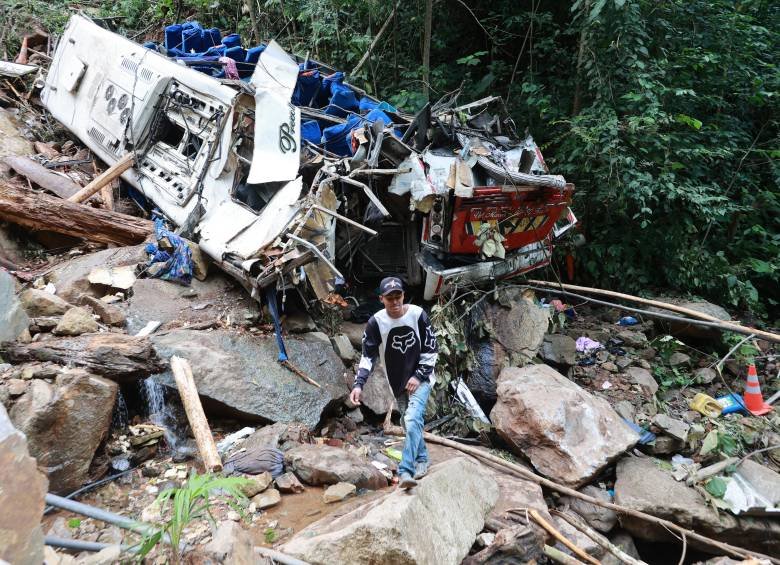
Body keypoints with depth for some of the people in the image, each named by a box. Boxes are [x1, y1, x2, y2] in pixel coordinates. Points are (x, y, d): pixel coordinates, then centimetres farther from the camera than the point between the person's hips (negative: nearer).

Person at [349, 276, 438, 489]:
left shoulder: (417, 314, -15)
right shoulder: (376, 322, -12)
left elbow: (431, 349, -7)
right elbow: (368, 356, -10)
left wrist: (418, 376, -14)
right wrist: (358, 384, -23)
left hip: (420, 378, -3)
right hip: (398, 382, 3)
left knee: (412, 420, -20)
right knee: (410, 423, 13)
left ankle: (405, 471, -21)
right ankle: (421, 459, 34)